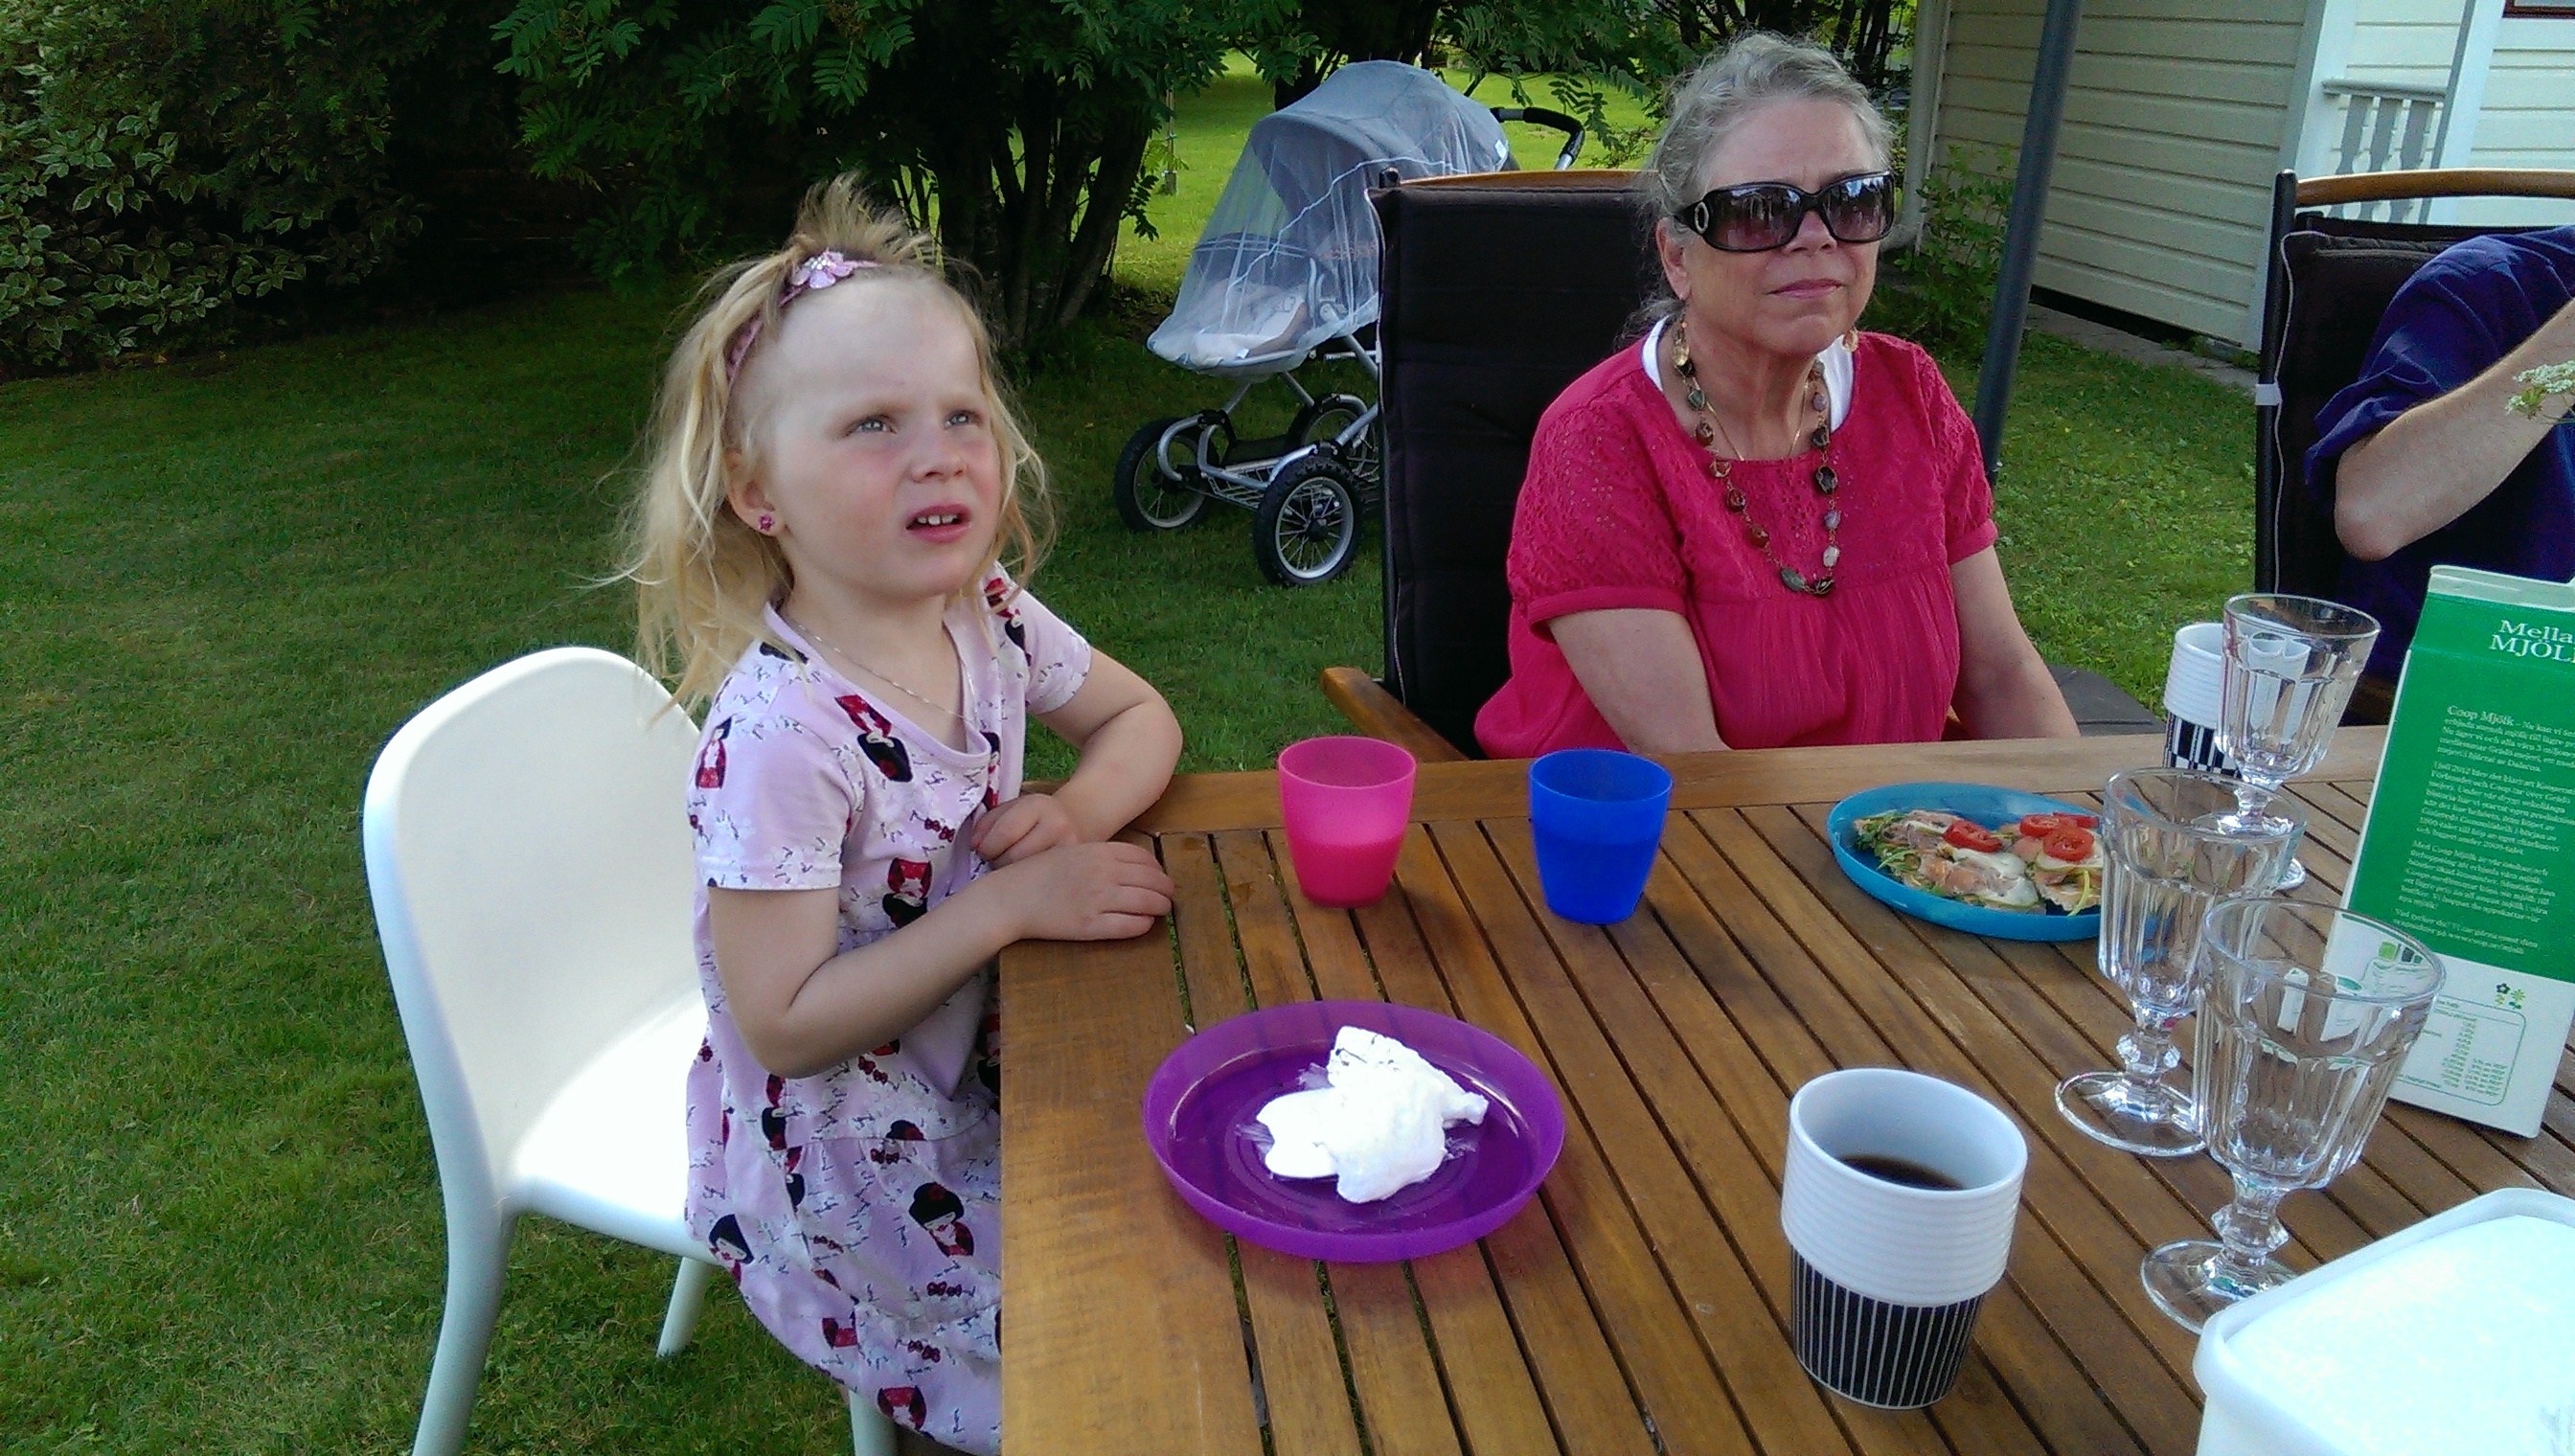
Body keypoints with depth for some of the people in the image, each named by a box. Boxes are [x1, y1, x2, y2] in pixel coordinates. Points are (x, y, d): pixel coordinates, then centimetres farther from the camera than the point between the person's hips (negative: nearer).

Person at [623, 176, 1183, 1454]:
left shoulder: (989, 621, -9)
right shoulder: (782, 729, -29)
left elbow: (1140, 716, 8)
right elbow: (785, 1026, -25)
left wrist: (1079, 815, -14)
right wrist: (1015, 901, -28)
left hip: (981, 1066, 6)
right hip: (839, 1158, -6)